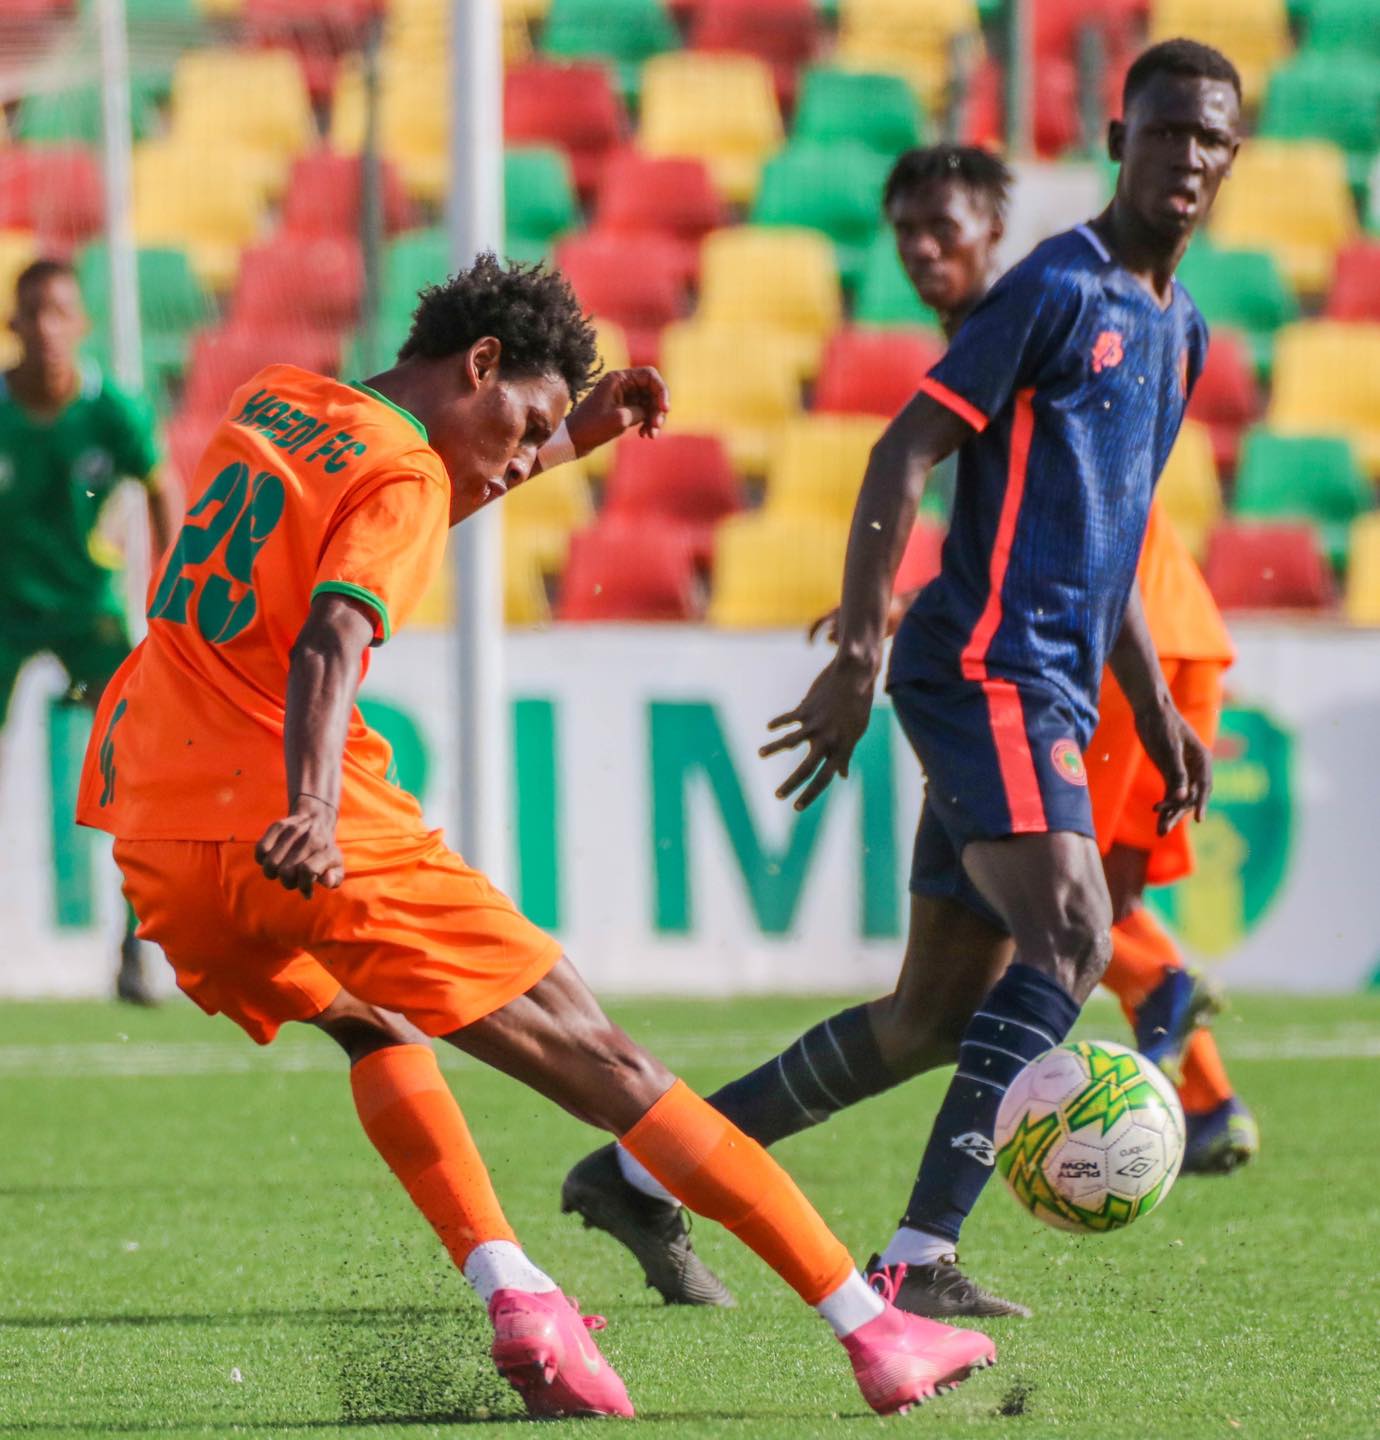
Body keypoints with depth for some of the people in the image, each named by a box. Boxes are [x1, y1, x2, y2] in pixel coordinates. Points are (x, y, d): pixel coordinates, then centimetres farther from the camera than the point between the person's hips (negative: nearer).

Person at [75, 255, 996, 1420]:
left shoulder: (271, 403, 19)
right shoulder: (402, 473, -5)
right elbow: (331, 639, -24)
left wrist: (573, 439, 37)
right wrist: (313, 814, -40)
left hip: (148, 833, 7)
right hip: (300, 838, -7)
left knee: (371, 1025, 32)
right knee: (604, 1064, -1)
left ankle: (511, 1293, 9)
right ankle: (874, 1331, -1)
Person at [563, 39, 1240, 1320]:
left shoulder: (1176, 328, 19)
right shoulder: (1054, 289, -8)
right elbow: (902, 456, -13)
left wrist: (1154, 708, 23)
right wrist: (858, 652, -22)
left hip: (1051, 693, 9)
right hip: (986, 668, -9)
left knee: (935, 1015, 8)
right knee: (1068, 938, -24)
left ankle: (644, 1174, 17)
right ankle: (916, 1258, -27)